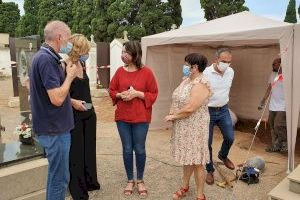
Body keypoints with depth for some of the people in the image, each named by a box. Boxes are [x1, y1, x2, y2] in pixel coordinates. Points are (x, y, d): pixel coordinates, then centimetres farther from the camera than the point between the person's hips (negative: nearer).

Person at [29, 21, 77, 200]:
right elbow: (57, 99, -25)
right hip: (54, 129, -10)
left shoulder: (47, 57, 11)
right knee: (60, 178, 4)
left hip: (55, 127, 10)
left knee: (56, 174, 22)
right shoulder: (46, 59, -20)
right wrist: (70, 76, -14)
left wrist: (71, 101, 12)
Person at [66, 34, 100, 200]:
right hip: (73, 115, -7)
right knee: (76, 153, 5)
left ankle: (90, 182, 35)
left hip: (89, 113, 7)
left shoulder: (82, 64, 7)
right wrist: (72, 101, -23)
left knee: (89, 149, 17)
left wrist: (89, 105, 15)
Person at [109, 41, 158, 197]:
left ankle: (140, 180, 28)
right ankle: (130, 180, 28)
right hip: (122, 117, 3)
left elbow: (153, 94, -5)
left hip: (141, 117, -2)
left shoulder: (146, 72, -7)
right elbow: (112, 91, 9)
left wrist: (137, 93, -18)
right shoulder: (120, 71, 2)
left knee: (139, 149, 7)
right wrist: (120, 95, -12)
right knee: (127, 149, 10)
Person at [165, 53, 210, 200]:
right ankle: (185, 186, 37)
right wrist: (172, 113, -3)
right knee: (187, 158, 20)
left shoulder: (201, 84, -20)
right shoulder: (187, 80, 9)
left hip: (194, 128, -8)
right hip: (183, 127, 8)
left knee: (196, 162, 3)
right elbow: (177, 100, 15)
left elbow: (190, 108, -26)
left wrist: (173, 116, -13)